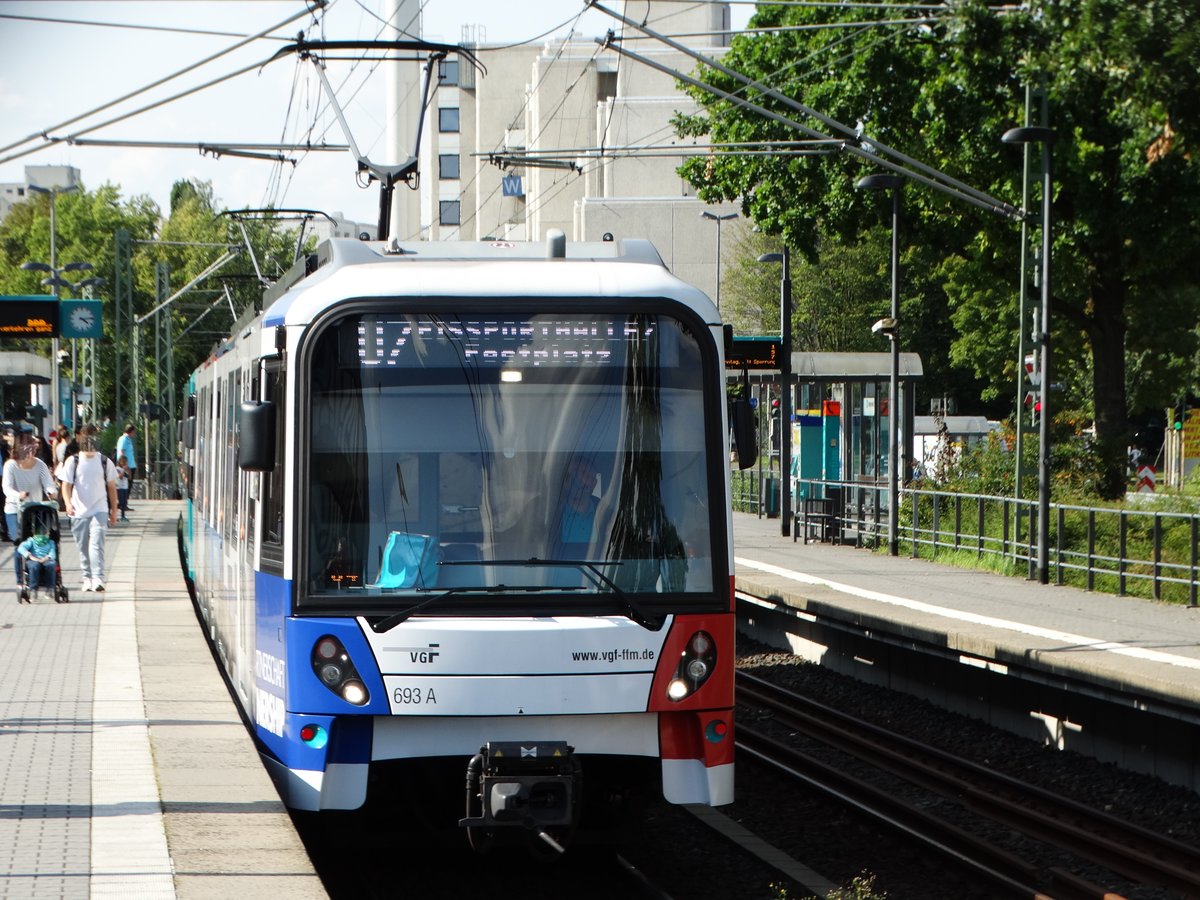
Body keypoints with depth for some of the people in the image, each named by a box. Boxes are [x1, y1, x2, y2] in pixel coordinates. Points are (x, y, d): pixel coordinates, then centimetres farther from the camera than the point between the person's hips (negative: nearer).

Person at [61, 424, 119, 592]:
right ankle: (87, 577, 21)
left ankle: (98, 578, -21)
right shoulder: (73, 461, 0)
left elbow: (111, 487, 10)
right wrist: (68, 503, -23)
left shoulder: (104, 462, 2)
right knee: (83, 547, 9)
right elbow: (66, 484, -4)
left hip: (99, 510, -1)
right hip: (79, 511, 1)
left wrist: (114, 511, 12)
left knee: (97, 544, -15)